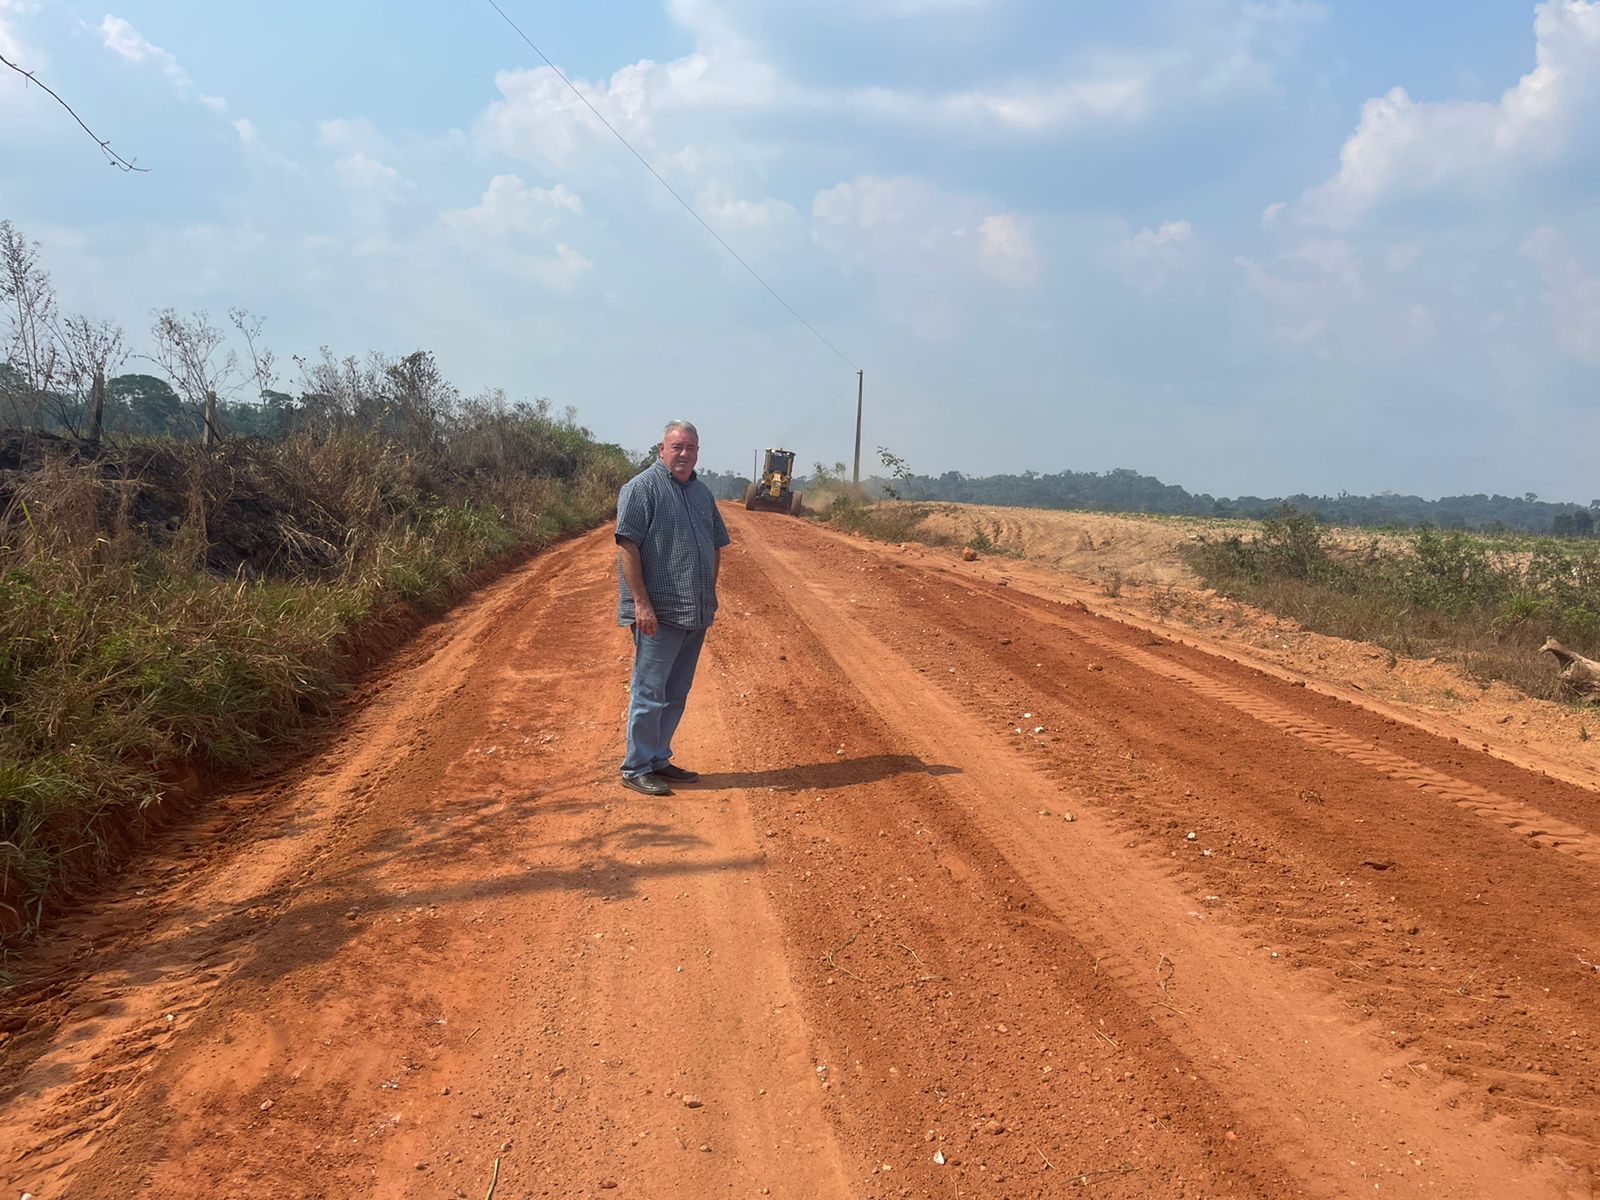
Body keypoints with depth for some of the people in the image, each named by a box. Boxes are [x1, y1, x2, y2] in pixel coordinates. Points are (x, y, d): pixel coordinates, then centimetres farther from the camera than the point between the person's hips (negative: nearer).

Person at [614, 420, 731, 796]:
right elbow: (627, 545, -14)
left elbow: (716, 545, 23)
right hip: (658, 612, -7)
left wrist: (709, 595, 14)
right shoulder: (642, 487, -8)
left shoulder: (701, 492, 16)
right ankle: (636, 769, 6)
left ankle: (658, 760, 24)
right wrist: (641, 602, -20)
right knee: (650, 691, -3)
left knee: (676, 693, 13)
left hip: (695, 614, 8)